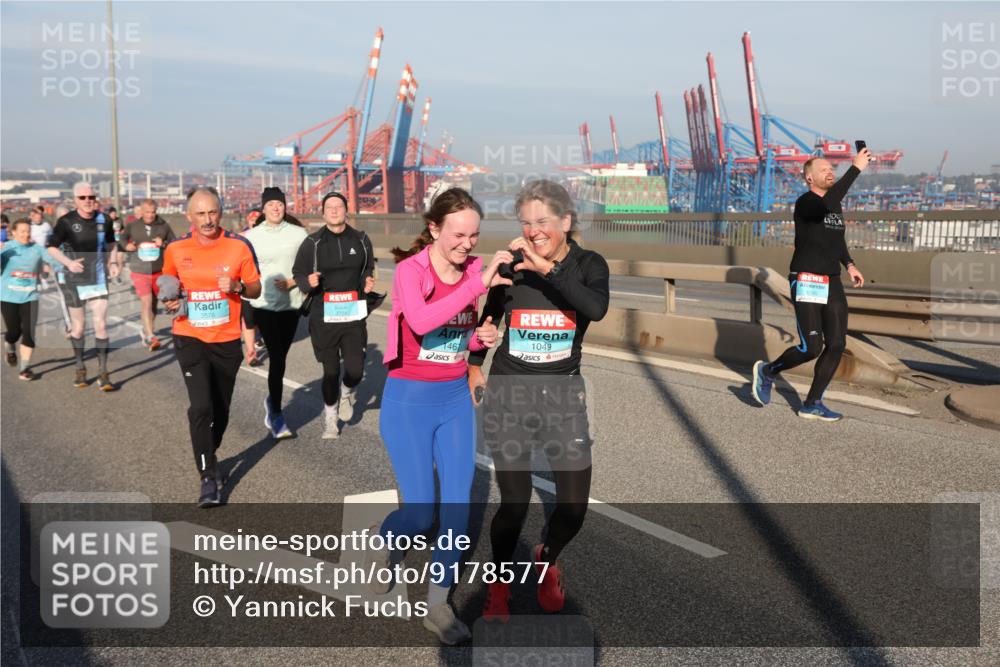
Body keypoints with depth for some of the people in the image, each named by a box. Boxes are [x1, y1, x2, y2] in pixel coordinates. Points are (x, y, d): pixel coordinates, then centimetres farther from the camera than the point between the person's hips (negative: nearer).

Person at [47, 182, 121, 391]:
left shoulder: (104, 220, -2)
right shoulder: (66, 222, -10)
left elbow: (111, 244, 15)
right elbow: (51, 248, -3)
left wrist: (113, 261, -1)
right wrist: (68, 262, -19)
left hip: (98, 281, 1)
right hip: (75, 282, -1)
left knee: (101, 326, -5)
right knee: (78, 327, 10)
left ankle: (103, 373, 2)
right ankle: (80, 369, 27)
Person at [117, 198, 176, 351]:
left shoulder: (163, 226, -1)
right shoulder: (132, 226, -1)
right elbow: (121, 240, 11)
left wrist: (164, 243, -16)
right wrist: (126, 246, -10)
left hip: (159, 271, 2)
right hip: (140, 271, -2)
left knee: (153, 302, 14)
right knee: (146, 301, -15)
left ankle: (146, 330, 35)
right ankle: (150, 337, -16)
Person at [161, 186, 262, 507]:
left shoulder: (239, 246, -7)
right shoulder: (175, 249, -4)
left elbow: (255, 289, 0)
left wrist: (237, 286, -20)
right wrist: (170, 301, -9)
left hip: (227, 339, 1)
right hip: (190, 338, -1)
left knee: (221, 409, 14)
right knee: (201, 407, -14)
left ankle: (209, 458, 42)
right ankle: (208, 477, -2)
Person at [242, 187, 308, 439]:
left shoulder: (299, 234, -1)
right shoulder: (251, 236, -3)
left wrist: (292, 282, -13)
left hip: (291, 304, 2)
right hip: (264, 304, -2)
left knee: (280, 356, 14)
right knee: (277, 357, -10)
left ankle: (272, 401, 38)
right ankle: (276, 415, -1)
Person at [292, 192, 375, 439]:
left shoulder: (361, 240, 6)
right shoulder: (312, 243, -2)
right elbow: (298, 273, 4)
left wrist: (368, 281, 0)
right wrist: (308, 282, -18)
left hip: (353, 315, 1)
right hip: (323, 317, -1)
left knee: (355, 370, -8)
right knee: (331, 371, 5)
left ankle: (347, 395, 29)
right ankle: (331, 419, 27)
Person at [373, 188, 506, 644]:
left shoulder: (473, 271, 1)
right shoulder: (410, 269, -15)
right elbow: (421, 321, -36)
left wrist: (480, 338, -6)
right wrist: (480, 283, -38)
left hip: (456, 399, 5)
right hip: (409, 400, -5)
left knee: (458, 507, 3)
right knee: (420, 516, 0)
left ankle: (437, 606, 20)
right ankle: (383, 542, 36)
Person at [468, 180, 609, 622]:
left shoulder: (588, 265, -4)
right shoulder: (511, 266, -4)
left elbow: (597, 308, -26)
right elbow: (489, 316, 14)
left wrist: (549, 268, -31)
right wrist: (474, 365, 16)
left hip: (563, 395, 1)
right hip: (509, 395, -1)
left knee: (574, 506, 1)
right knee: (514, 503, -1)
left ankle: (547, 561, 36)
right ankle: (499, 583, 29)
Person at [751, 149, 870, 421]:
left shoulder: (836, 206, 14)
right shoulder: (805, 202, -12)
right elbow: (826, 204, -36)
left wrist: (849, 265, 15)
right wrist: (855, 168, -33)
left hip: (832, 284, 8)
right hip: (807, 284, -8)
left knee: (836, 345, 0)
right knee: (811, 348, -11)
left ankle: (812, 404, 11)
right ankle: (768, 371, 17)